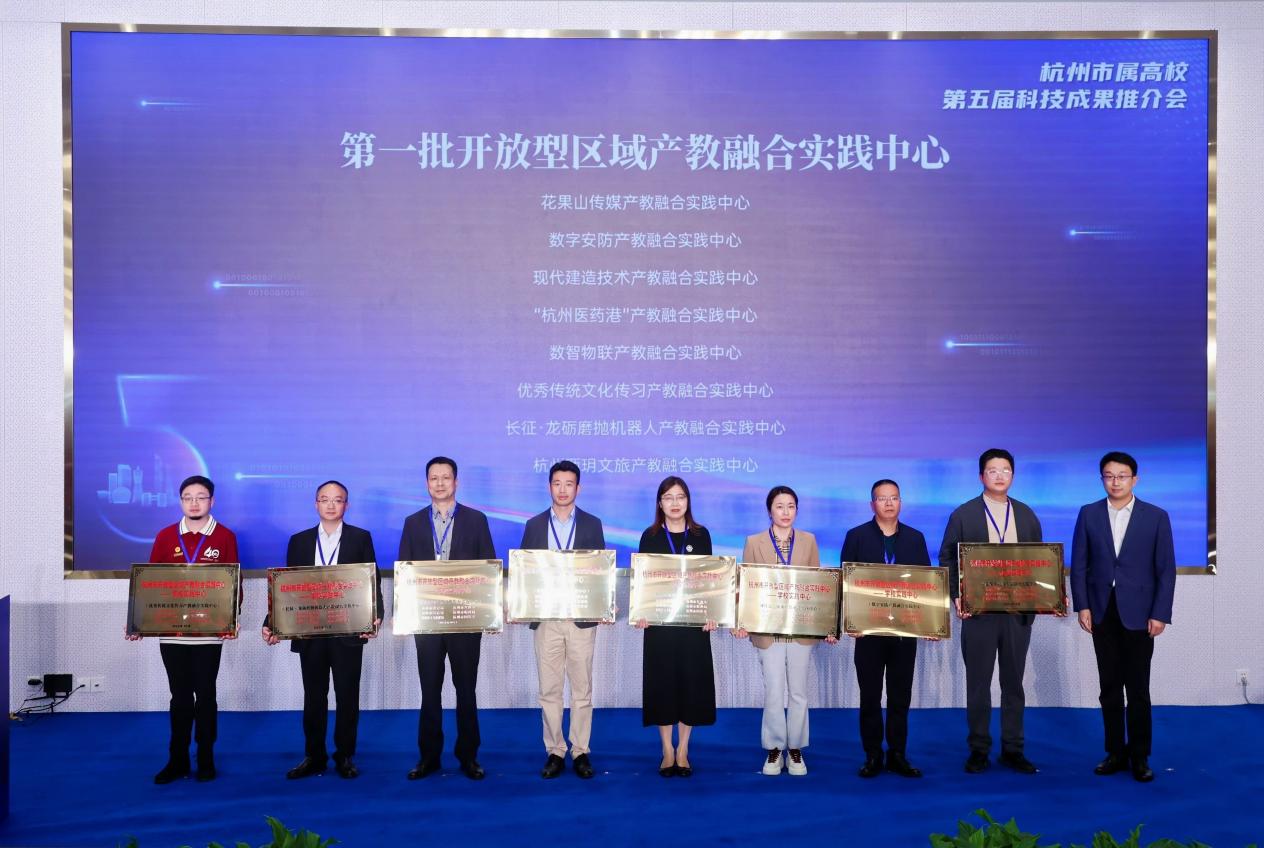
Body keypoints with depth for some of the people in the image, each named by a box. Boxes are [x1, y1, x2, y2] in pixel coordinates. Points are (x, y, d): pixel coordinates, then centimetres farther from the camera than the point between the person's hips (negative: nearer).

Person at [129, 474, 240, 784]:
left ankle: (206, 759, 15)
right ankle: (177, 760, 16)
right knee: (180, 696, 9)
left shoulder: (225, 537, -1)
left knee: (205, 695, 6)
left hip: (209, 632, -2)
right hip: (171, 631, 2)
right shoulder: (165, 536, 5)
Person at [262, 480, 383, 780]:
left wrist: (375, 617, -16)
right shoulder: (299, 541, 8)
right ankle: (314, 756, 18)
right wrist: (273, 623, -3)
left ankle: (345, 757, 15)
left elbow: (372, 581, -1)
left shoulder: (361, 538, 3)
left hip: (348, 631, -2)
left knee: (347, 696, 4)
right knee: (313, 697, 9)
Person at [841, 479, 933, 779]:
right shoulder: (856, 537, 2)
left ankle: (898, 755, 15)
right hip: (869, 628, -2)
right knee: (870, 695, 4)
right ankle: (872, 756, 12)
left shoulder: (916, 538, 9)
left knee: (900, 696, 6)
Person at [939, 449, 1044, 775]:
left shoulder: (1027, 516, 9)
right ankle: (978, 750, 13)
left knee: (1013, 683, 8)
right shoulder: (963, 515, 1)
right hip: (978, 612, -2)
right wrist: (956, 597, -11)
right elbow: (947, 559, 1)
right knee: (978, 684, 5)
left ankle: (1012, 749, 17)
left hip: (1019, 611, 2)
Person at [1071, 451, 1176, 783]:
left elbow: (1166, 569, -1)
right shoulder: (1088, 514, 5)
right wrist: (1082, 606, -4)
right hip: (1102, 613, 2)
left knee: (1138, 690, 2)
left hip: (1138, 615, -2)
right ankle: (1116, 753, 16)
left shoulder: (1156, 517, 0)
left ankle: (1139, 756, 13)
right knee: (1110, 688, 8)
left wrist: (1160, 614, -7)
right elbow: (1079, 564, 5)